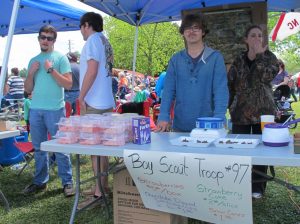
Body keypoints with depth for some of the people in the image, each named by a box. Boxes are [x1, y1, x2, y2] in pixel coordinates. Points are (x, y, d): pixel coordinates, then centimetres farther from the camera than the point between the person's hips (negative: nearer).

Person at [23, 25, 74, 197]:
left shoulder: (61, 58, 2)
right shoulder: (33, 61, 16)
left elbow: (68, 84, -6)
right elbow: (28, 89, 14)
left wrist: (51, 70, -13)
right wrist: (31, 73, -2)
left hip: (55, 109, -5)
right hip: (35, 109, 5)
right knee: (39, 148, 10)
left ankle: (67, 182, 5)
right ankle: (40, 182, 20)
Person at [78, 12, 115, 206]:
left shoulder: (93, 40, -9)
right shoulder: (105, 42, 18)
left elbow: (92, 70, -20)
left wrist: (81, 97, -13)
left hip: (93, 103, -9)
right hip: (105, 102, 9)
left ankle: (99, 193, 1)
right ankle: (104, 184, 24)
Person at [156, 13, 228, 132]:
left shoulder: (215, 57, -2)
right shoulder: (175, 59, 5)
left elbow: (221, 90, -8)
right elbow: (168, 90, 1)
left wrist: (218, 119, -20)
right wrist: (163, 117, -11)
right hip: (180, 126, 2)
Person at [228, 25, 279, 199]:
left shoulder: (269, 57, 3)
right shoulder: (239, 61, 8)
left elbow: (267, 76, -17)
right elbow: (230, 85, 10)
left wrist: (259, 54, -13)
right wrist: (230, 106, 4)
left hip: (263, 111, -1)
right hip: (241, 112, 1)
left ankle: (258, 187, 18)